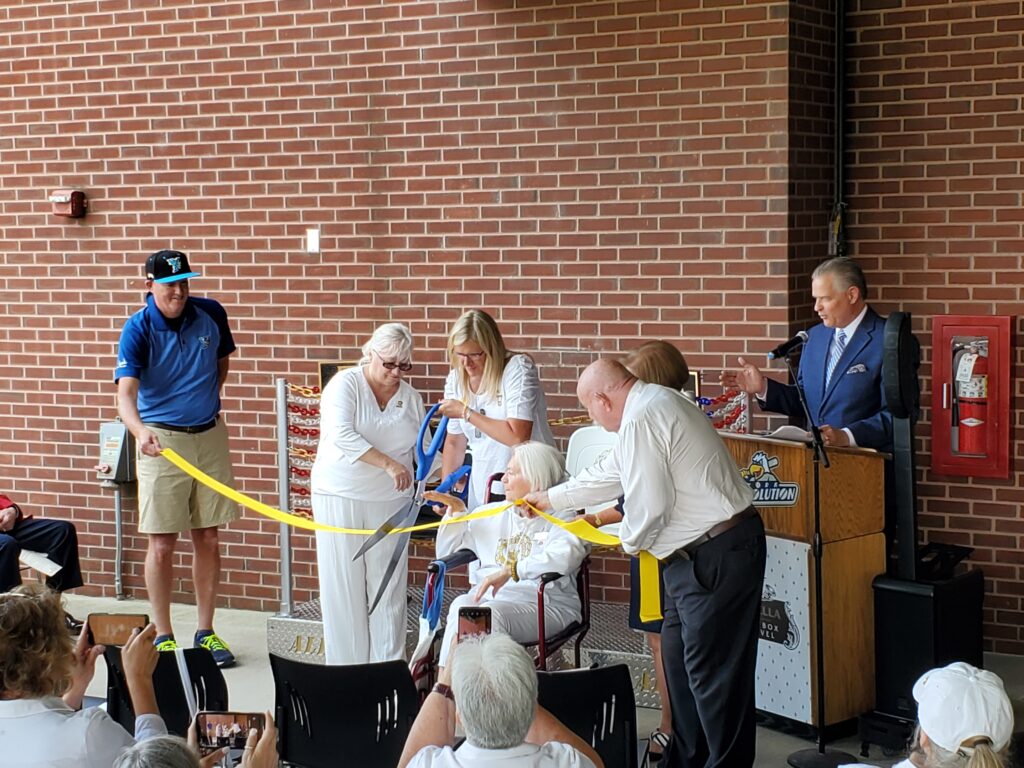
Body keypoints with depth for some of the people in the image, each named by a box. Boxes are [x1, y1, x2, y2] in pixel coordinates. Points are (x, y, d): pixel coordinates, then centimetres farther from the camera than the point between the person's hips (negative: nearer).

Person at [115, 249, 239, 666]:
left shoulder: (211, 314, -2)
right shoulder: (138, 329, -14)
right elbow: (125, 392, -26)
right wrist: (140, 430, -45)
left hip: (210, 436, 4)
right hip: (162, 440, -4)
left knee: (208, 539, 8)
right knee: (162, 543, -1)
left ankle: (205, 633, 19)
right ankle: (163, 637, 11)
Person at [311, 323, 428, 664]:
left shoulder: (410, 397, 10)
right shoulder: (345, 384, -7)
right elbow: (341, 436, -22)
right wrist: (388, 463, -26)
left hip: (390, 500, 4)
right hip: (340, 496, -4)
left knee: (388, 586, 4)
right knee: (345, 585, -1)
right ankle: (347, 669, 6)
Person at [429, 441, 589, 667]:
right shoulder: (490, 514, 23)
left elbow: (564, 558, -19)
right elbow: (446, 553, 29)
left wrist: (511, 570, -25)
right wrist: (455, 512, 15)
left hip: (542, 603, -4)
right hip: (488, 596, 4)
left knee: (491, 613, -34)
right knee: (461, 606, -29)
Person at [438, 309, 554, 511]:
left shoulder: (518, 368, -15)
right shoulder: (456, 380, 2)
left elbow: (517, 437, -24)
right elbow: (455, 442, 11)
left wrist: (466, 413, -18)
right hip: (482, 487, 5)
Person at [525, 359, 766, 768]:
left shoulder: (641, 419, -17)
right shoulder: (654, 404, 16)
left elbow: (650, 505, -21)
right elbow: (608, 474, 29)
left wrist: (630, 540, 1)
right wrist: (548, 499, 40)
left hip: (717, 557, -11)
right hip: (699, 554, 11)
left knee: (712, 670, -5)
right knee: (678, 659, 19)